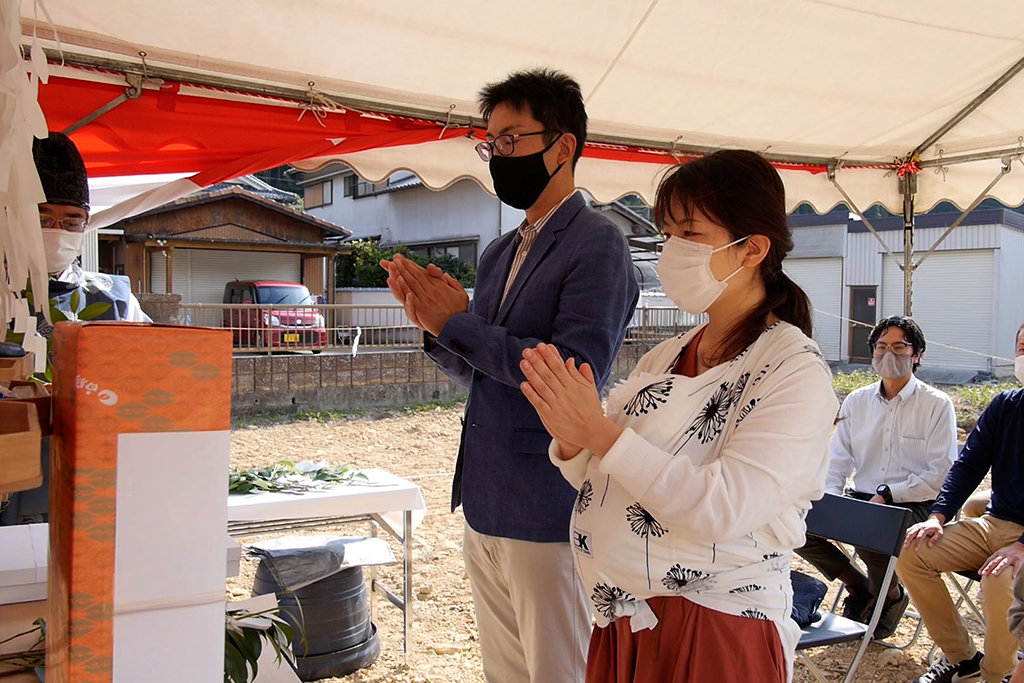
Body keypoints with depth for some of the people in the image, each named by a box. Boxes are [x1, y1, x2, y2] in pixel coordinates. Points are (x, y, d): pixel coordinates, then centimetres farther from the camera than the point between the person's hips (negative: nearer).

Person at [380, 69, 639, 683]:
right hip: (484, 504, 8)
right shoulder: (500, 253, 13)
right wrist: (433, 325, -3)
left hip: (546, 511, -8)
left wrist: (459, 324, -16)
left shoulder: (597, 243, -12)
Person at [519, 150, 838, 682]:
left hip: (716, 634, -6)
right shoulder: (664, 358, 5)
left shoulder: (795, 370, -14)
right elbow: (603, 480, 8)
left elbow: (722, 509, -25)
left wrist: (600, 431, -26)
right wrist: (571, 442, -13)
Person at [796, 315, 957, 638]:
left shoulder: (937, 405, -2)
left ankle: (891, 595, 1)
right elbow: (837, 463, 10)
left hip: (913, 504, -5)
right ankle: (857, 584, 9)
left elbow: (941, 475, -8)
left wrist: (888, 495, -18)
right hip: (860, 500, 5)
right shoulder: (856, 402, 12)